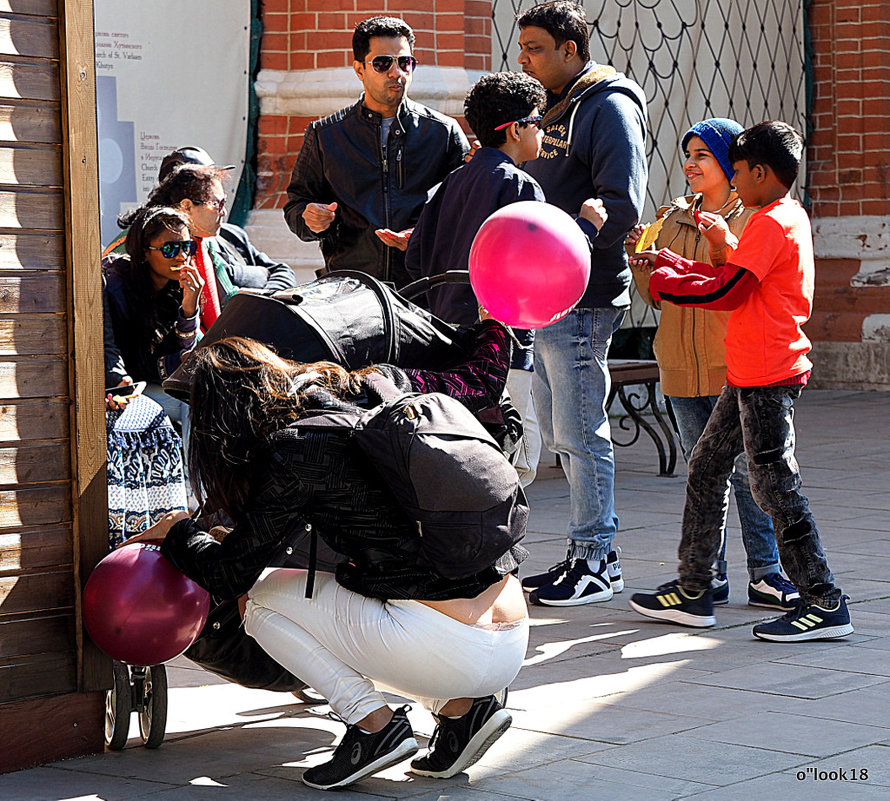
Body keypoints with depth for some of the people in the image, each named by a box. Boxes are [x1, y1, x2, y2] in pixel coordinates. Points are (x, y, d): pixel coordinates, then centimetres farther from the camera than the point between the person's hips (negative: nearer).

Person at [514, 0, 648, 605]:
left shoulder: (610, 107, -9)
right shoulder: (549, 108, 20)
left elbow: (621, 205, -18)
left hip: (582, 297, -9)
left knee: (581, 432, -6)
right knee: (561, 434, 12)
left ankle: (598, 560, 0)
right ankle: (586, 552, 19)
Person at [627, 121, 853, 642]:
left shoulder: (771, 223, -15)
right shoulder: (790, 217, 15)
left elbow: (727, 292, -18)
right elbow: (737, 279, 17)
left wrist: (663, 280, -7)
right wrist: (670, 263, 15)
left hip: (768, 378, -11)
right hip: (750, 374, 11)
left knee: (774, 484, -8)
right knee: (707, 467, 14)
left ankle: (825, 603, -4)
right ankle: (693, 590, 19)